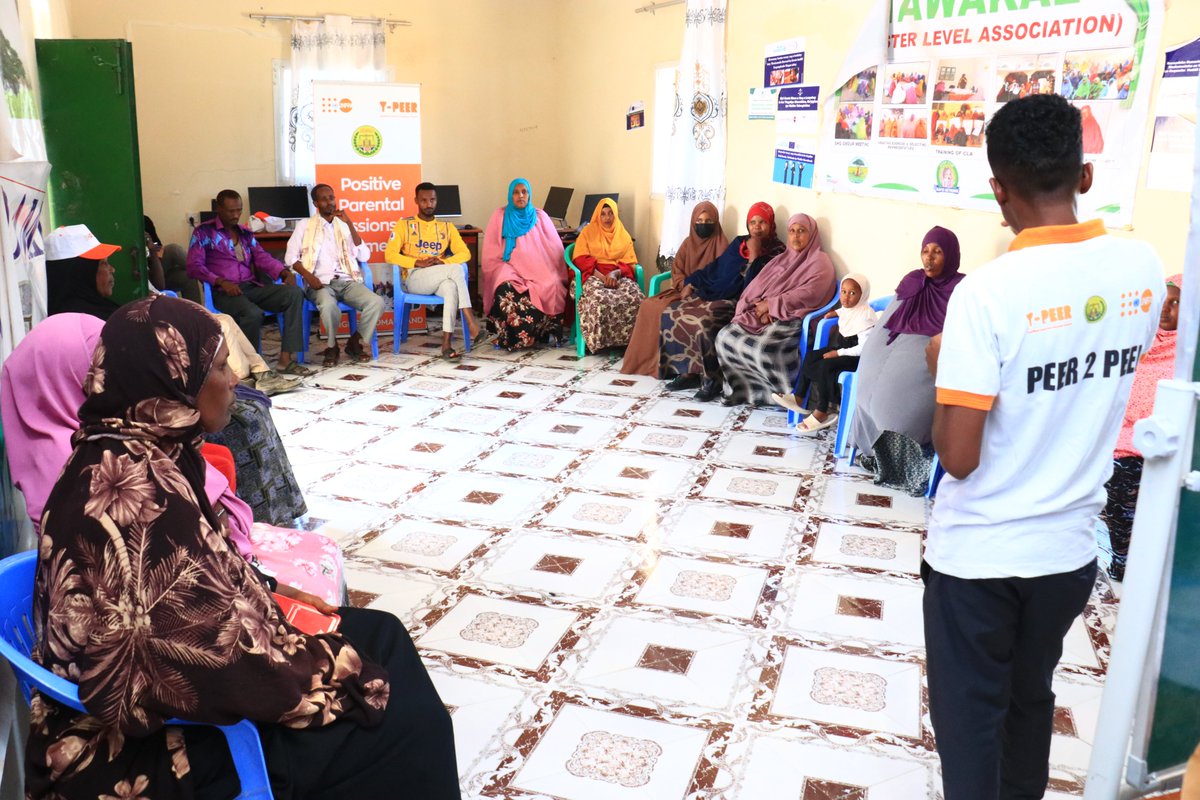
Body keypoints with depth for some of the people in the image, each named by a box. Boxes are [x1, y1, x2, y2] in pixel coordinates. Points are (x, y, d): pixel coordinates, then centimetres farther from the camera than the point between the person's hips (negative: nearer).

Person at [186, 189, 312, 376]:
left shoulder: (245, 232, 22)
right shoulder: (204, 232, 5)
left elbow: (262, 257, 11)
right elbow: (194, 266, -4)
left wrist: (284, 272, -9)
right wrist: (221, 281, -18)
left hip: (252, 287, 6)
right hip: (224, 291, -6)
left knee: (294, 292, -19)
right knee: (253, 313, -37)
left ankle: (286, 358, -25)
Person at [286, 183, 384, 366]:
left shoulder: (344, 225, 18)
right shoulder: (305, 225, 12)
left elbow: (364, 256, 5)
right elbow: (290, 257, 4)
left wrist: (350, 224, -2)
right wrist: (308, 276, -15)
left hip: (347, 281, 3)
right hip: (320, 283, -2)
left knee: (376, 302, -27)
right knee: (329, 305, -39)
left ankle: (355, 342, -4)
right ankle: (331, 346, -10)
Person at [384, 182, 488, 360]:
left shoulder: (447, 227, 18)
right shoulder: (404, 224, 9)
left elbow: (465, 253, 7)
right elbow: (390, 255, -3)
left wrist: (443, 262, -12)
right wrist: (418, 262, -16)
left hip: (441, 279, 3)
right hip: (414, 278, -3)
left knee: (451, 287, -36)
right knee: (456, 270, -31)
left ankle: (446, 344, -42)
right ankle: (473, 329, -36)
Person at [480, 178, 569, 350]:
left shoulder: (539, 216, 11)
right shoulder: (501, 215, 8)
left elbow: (554, 247, 10)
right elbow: (491, 249, 7)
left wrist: (552, 273, -2)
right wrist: (501, 269, -8)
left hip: (537, 269, 1)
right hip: (509, 267, -1)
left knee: (551, 288, -31)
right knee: (506, 290, -36)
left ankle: (539, 334, -13)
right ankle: (513, 338, -20)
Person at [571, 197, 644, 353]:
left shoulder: (624, 235, 19)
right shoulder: (588, 232, 12)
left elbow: (629, 262, 9)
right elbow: (581, 259, 0)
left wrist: (614, 273, -14)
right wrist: (601, 276, -15)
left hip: (619, 275, 2)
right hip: (594, 275, -2)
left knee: (636, 297, -33)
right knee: (600, 299, -41)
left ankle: (627, 339, -22)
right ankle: (599, 340, -28)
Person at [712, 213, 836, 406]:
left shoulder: (820, 262, -1)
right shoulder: (781, 259, 20)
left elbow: (809, 294, -16)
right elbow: (758, 286, 10)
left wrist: (771, 304, -14)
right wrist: (763, 307, -12)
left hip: (793, 318, -7)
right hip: (766, 314, 7)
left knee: (764, 347, -35)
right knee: (726, 336, -15)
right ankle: (744, 388, -7)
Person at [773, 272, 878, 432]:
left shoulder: (865, 316, -26)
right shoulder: (849, 307, 1)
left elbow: (863, 348, -28)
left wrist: (838, 353, -23)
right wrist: (836, 313, 13)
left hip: (857, 357, -10)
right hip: (841, 347, 10)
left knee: (825, 366, -26)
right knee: (811, 356, -3)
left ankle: (821, 412, -14)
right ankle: (799, 397, 0)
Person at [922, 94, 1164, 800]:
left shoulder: (988, 291, -23)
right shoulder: (1144, 269, -5)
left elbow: (958, 457, -21)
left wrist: (945, 367, -4)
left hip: (978, 552, -5)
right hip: (1070, 546, 5)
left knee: (970, 717, 13)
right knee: (1031, 700, 25)